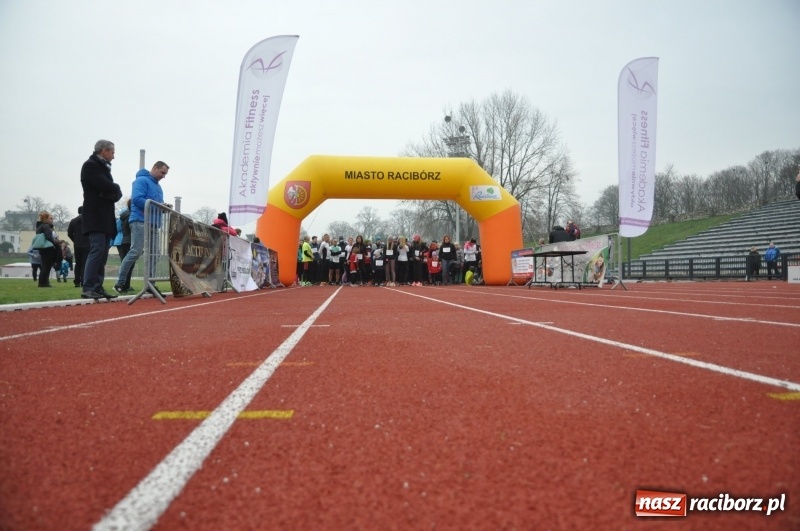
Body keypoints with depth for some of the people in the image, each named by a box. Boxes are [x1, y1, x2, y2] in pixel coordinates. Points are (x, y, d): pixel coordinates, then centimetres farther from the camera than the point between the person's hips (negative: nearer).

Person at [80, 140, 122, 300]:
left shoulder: (103, 167, 21)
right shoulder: (90, 165, -6)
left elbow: (115, 192, 14)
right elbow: (107, 186, -19)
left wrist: (114, 191, -8)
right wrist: (115, 188, 2)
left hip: (105, 218, 9)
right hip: (95, 217, -9)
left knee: (102, 254, 6)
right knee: (97, 251, -15)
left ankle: (98, 288, 7)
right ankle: (88, 288, -16)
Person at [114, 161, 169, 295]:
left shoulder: (157, 186, 24)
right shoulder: (142, 180, -5)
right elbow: (137, 199, -18)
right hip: (141, 221, -9)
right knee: (135, 252, -12)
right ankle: (120, 282, -7)